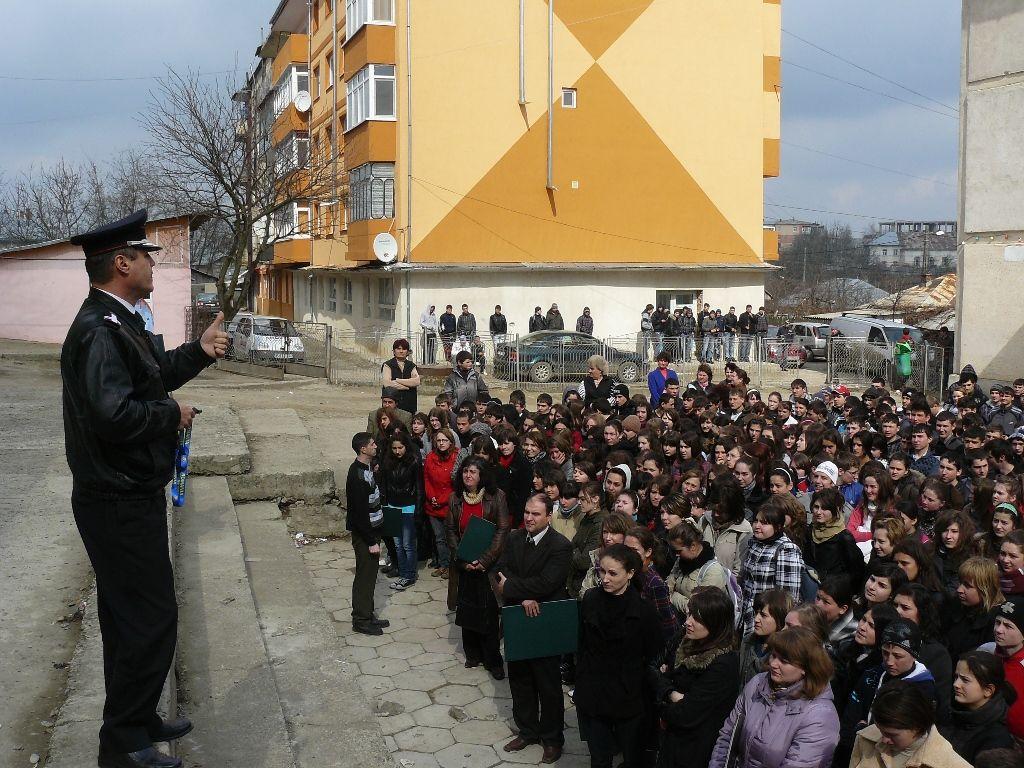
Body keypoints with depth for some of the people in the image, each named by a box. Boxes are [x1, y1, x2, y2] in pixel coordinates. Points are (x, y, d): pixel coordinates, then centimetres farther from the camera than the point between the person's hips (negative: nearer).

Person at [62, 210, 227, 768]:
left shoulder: (117, 322, 10)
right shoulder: (100, 330, -22)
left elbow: (153, 376, 24)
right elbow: (113, 414, -33)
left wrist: (199, 351, 11)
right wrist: (173, 415, -17)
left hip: (129, 499, 11)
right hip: (120, 506, -11)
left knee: (131, 617, 20)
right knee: (149, 620, -1)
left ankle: (139, 720, 35)